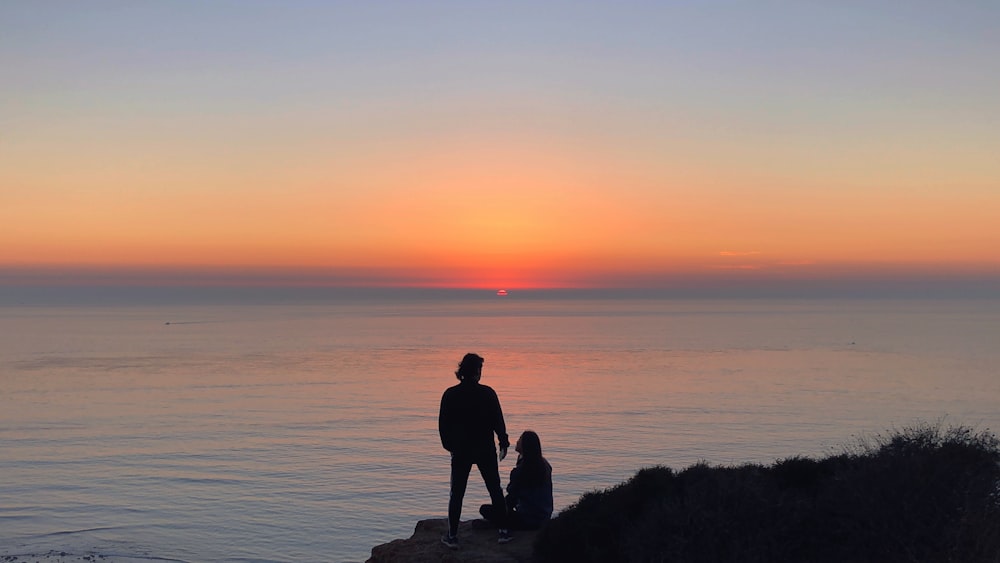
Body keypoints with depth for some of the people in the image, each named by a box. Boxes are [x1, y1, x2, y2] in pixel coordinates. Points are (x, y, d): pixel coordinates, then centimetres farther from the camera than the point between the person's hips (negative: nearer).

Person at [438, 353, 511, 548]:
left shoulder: (450, 395, -6)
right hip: (485, 450, 0)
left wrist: (449, 445, 13)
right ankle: (503, 531, 15)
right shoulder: (487, 393, -9)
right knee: (495, 490, 12)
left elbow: (443, 424, -1)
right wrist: (504, 443, 7)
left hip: (460, 451, 0)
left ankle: (452, 536, 9)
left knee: (456, 494, 9)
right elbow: (498, 421, -6)